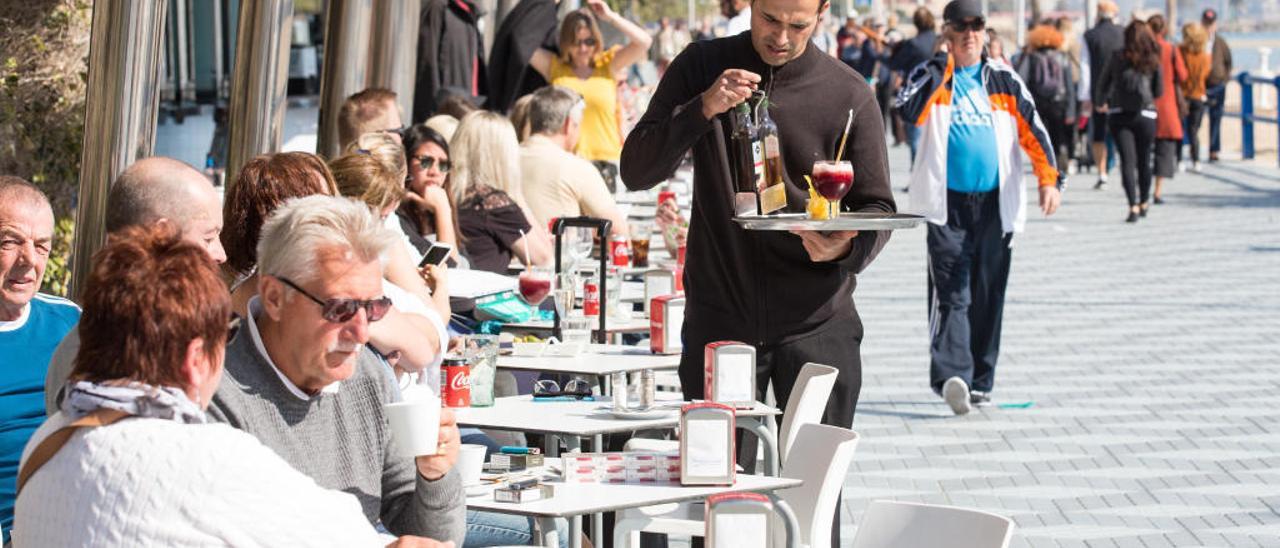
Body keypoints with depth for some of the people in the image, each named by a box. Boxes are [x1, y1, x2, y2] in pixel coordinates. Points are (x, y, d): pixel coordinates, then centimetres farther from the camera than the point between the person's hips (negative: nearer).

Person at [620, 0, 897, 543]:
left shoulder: (848, 94, -1)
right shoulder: (700, 68, 2)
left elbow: (876, 207, 2)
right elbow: (636, 171, -3)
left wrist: (846, 247, -21)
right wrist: (702, 110, -18)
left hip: (816, 321, 0)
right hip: (719, 316, 1)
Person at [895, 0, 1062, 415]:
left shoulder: (1003, 78, 9)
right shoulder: (931, 75, 2)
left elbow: (1032, 129, 6)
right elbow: (909, 110, -18)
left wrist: (1049, 179, -5)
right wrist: (942, 67, -16)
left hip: (996, 202, 3)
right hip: (948, 202, -3)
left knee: (988, 295, 8)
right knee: (951, 293, -14)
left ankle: (979, 381, 16)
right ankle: (951, 376, -25)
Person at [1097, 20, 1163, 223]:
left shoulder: (1118, 58, -1)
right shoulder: (1153, 61, -1)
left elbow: (1103, 83, 8)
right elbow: (1159, 92, 4)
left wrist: (1101, 102, 27)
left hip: (1118, 115, -1)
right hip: (1145, 115, 1)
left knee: (1127, 161, -5)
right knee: (1144, 161, 15)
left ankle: (1133, 206, -19)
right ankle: (1144, 203, 30)